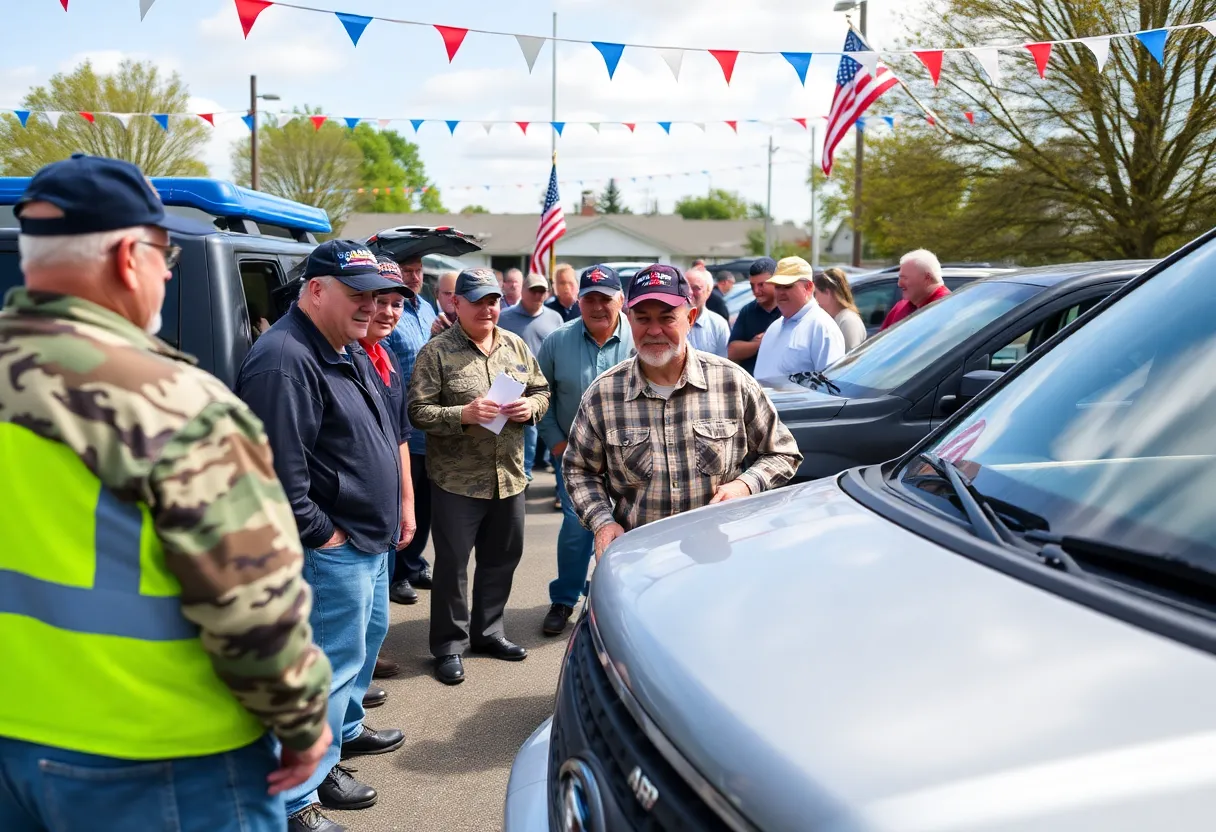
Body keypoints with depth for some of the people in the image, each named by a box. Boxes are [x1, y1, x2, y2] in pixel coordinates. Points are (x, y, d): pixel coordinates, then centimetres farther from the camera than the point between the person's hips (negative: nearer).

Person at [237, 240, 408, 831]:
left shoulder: (350, 352, 11)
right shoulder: (285, 362, -24)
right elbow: (279, 471, -28)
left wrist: (398, 508, 17)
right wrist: (323, 534, -20)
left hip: (369, 539, 11)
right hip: (332, 549, -11)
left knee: (368, 633, 26)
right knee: (332, 663, -3)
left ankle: (345, 730, 48)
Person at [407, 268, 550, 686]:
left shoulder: (516, 346, 9)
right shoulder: (436, 352, -7)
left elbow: (542, 392, 14)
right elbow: (418, 412, -11)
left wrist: (530, 407, -8)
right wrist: (463, 414, -24)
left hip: (509, 476, 5)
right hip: (457, 479, -5)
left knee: (502, 558, 16)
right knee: (452, 564, 4)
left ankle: (487, 631, 34)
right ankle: (449, 646, 18)